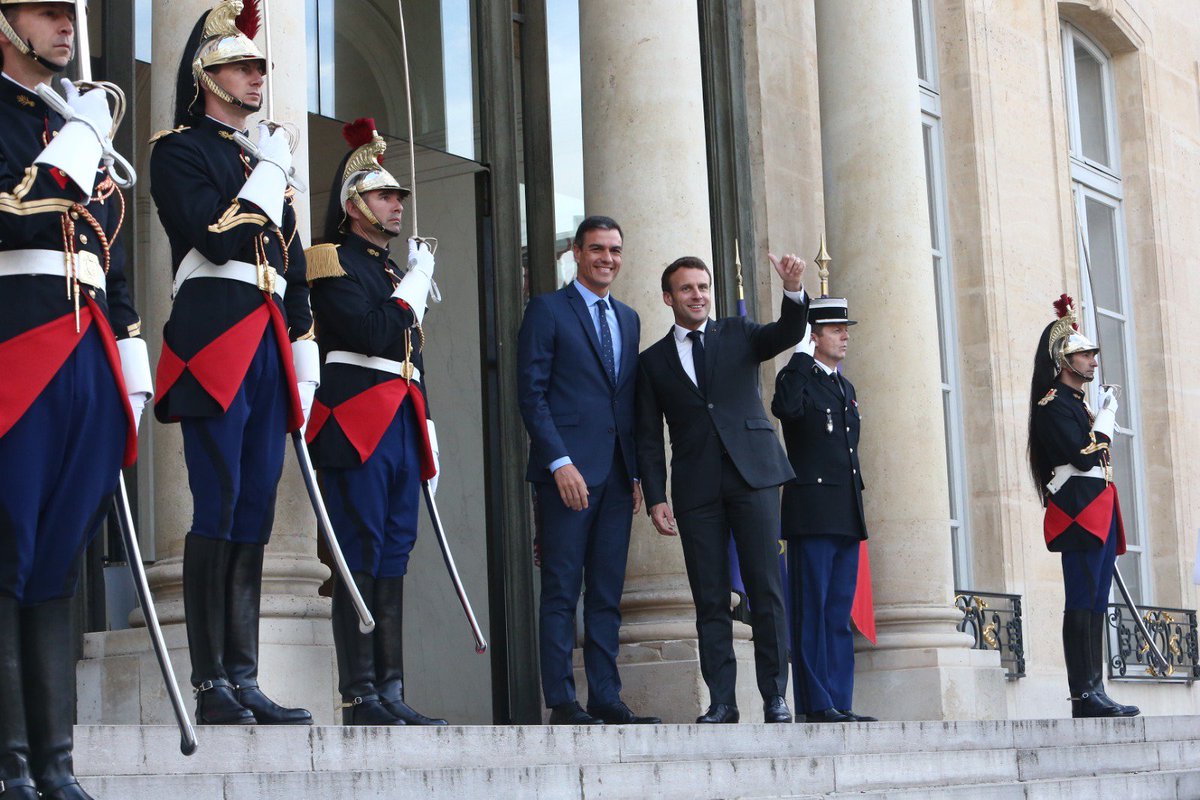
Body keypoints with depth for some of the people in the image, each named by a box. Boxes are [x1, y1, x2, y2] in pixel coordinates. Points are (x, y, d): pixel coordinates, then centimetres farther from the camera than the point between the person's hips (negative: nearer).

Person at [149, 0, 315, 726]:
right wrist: (269, 174, -5)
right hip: (215, 337, -7)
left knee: (255, 514, 5)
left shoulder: (267, 160, 24)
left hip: (269, 347, 7)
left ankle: (246, 681, 8)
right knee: (219, 509, -9)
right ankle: (212, 686, -6)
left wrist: (304, 363, 16)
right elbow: (217, 240, -14)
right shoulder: (180, 149, 1)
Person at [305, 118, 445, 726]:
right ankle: (359, 698, -7)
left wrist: (426, 439, 19)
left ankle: (390, 693, 8)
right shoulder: (332, 262, -2)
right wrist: (415, 283, -5)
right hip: (357, 421, -8)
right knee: (361, 557, -9)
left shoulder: (392, 272, 24)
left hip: (400, 425, 9)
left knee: (393, 557, 6)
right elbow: (371, 333, -18)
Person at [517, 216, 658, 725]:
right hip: (569, 468, -6)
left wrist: (637, 473, 11)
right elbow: (531, 392, -6)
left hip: (617, 473, 6)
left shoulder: (628, 319, 19)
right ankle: (561, 703, -2)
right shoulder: (547, 310, 1)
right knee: (562, 590, -4)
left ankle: (605, 698, 9)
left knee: (607, 593, 6)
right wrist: (560, 462, -15)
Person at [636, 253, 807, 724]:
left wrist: (793, 291, -24)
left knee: (766, 588, -5)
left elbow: (788, 333, -5)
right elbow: (649, 437, 11)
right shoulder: (653, 361, 13)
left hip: (752, 473, -1)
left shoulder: (738, 335, 13)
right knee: (710, 598, 0)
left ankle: (775, 698, -3)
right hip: (696, 487, 1)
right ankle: (721, 702, 2)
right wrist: (655, 498, 1)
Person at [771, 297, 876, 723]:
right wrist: (801, 353, -19)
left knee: (839, 614, 8)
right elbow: (785, 407, -27)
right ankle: (815, 704, -5)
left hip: (846, 516, 8)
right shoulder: (798, 377, -2)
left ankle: (839, 703, 10)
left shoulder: (846, 387, 21)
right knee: (811, 612, -6)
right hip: (813, 512, -8)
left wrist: (856, 506, 18)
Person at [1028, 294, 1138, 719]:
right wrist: (1106, 417, -7)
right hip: (1079, 512, -10)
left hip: (1099, 514, 10)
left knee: (1096, 604, 7)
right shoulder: (1053, 404, -8)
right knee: (1082, 603, -11)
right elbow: (1083, 456, -17)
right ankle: (1084, 695, -12)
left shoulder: (1077, 403, 22)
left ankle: (1094, 693, 8)